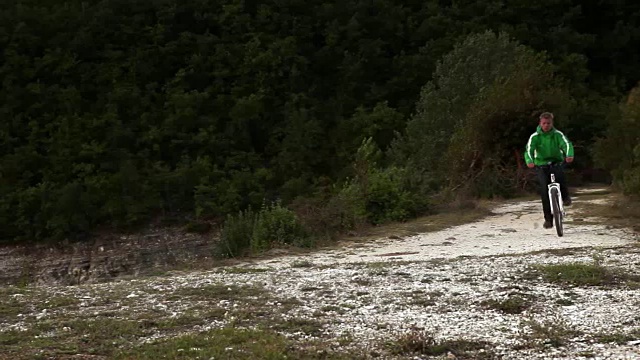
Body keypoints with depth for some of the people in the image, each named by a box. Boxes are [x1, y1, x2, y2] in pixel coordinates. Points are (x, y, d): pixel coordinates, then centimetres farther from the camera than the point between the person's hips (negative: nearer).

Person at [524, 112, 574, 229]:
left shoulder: (558, 134, -3)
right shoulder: (535, 136, -5)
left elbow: (567, 144, -19)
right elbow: (529, 149, -18)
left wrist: (569, 155, -42)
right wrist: (529, 161, -40)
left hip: (556, 163, 0)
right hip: (541, 165, 0)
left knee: (560, 175, -34)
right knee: (544, 191, -13)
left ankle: (565, 196, -7)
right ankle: (548, 218, -2)